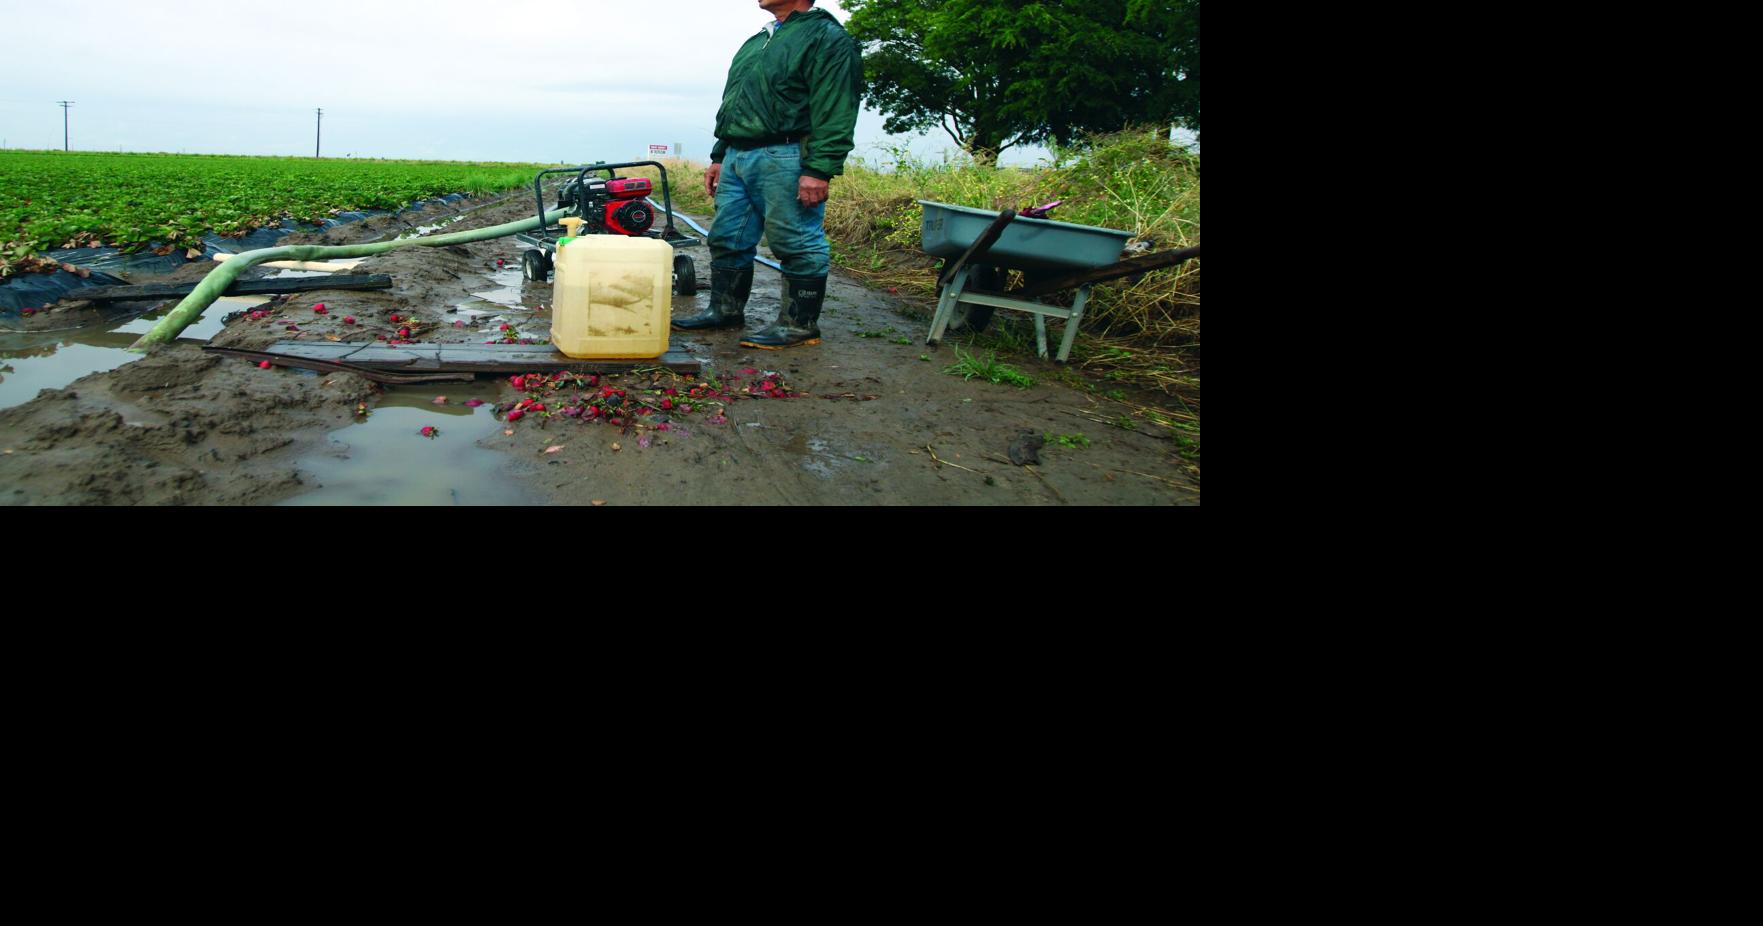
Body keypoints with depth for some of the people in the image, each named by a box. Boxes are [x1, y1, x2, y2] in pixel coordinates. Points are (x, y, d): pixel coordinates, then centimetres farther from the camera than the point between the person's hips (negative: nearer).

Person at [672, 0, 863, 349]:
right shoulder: (758, 41, 23)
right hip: (737, 159, 9)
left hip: (784, 160, -9)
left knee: (797, 247, -4)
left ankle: (799, 324, 4)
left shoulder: (827, 38, -5)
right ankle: (725, 311, 22)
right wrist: (719, 157, 23)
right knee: (727, 239, 11)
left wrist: (819, 170, -22)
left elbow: (834, 113, -15)